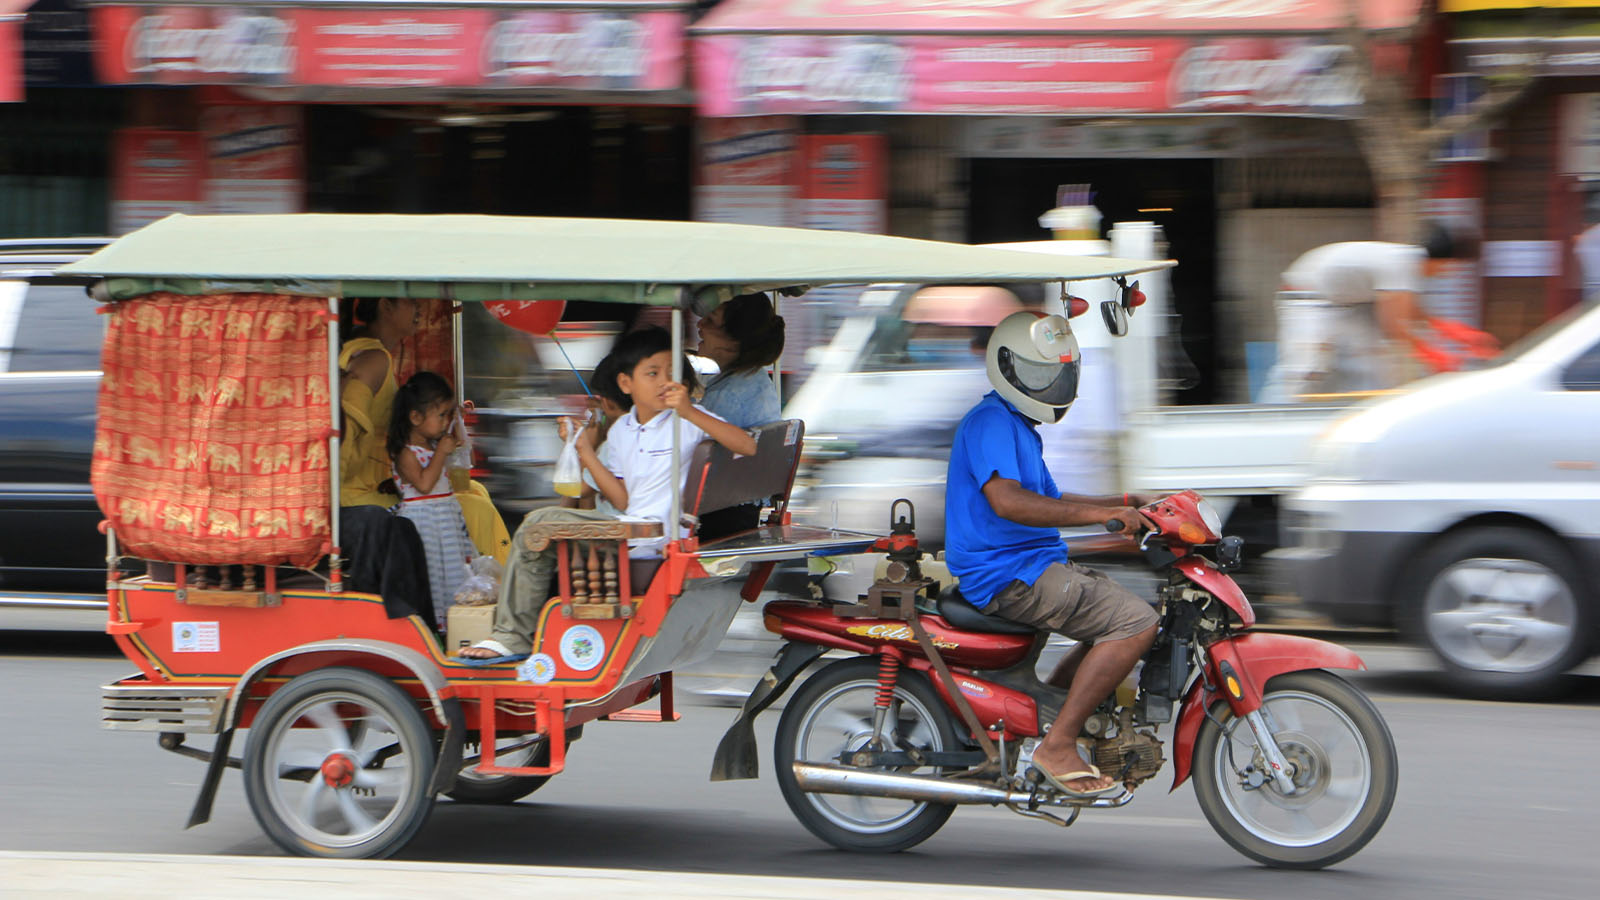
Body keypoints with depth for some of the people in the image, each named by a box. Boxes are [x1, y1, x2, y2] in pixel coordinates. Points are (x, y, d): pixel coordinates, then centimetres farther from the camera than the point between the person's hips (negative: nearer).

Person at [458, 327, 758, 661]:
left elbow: (748, 446, -19)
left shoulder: (688, 420, -5)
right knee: (538, 524, 2)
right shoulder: (621, 431, 15)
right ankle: (512, 636, 5)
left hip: (661, 541, -7)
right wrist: (585, 451, 7)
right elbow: (623, 501, 12)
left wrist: (691, 413, -27)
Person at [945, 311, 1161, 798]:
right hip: (1006, 575, -11)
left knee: (1125, 611, 18)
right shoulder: (990, 422, -13)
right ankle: (1058, 745, -20)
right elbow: (1006, 501, -28)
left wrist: (1125, 503, 19)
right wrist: (1102, 514, -31)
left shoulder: (1018, 427, 22)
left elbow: (1049, 502, 30)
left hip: (1035, 565, 11)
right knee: (1136, 622, -21)